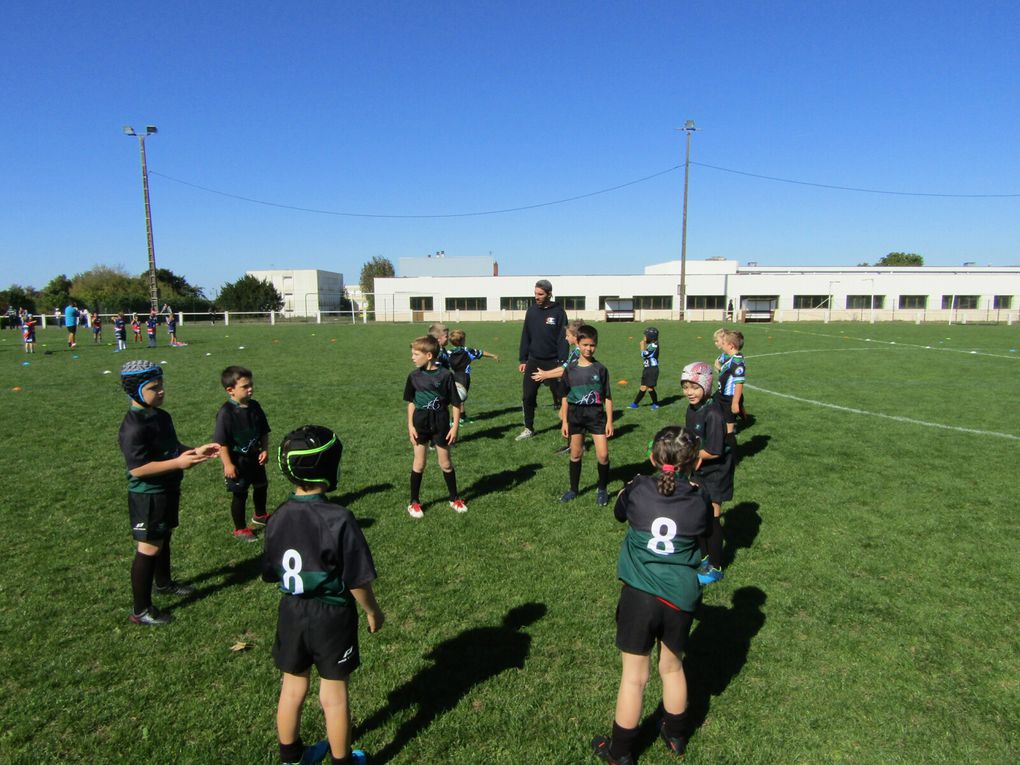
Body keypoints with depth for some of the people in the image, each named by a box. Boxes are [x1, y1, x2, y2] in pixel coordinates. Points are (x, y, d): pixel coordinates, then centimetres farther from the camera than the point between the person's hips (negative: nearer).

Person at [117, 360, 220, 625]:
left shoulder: (161, 416, 4)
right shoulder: (134, 427, -24)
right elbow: (137, 468, -27)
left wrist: (195, 451, -1)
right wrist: (178, 463, -31)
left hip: (168, 490, 9)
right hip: (147, 496, -9)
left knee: (164, 538, 25)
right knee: (149, 548, 1)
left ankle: (164, 583, 47)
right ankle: (141, 610, 14)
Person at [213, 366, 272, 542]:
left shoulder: (254, 407, -3)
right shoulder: (226, 412, -22)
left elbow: (264, 431, 8)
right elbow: (221, 442, -21)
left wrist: (265, 449, -2)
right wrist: (227, 464, -21)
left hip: (255, 457, 7)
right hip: (236, 461, -7)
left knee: (261, 486, 22)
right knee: (239, 494, 6)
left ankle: (260, 515, 48)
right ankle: (240, 529, 25)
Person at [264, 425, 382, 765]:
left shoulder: (278, 518, -9)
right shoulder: (339, 519, -26)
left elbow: (271, 573, 2)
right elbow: (357, 581, -20)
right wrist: (373, 611, -2)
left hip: (292, 613, 5)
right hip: (333, 616, -5)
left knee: (292, 688, 23)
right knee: (334, 696, 14)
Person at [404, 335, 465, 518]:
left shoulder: (445, 375, -13)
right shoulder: (414, 376, -3)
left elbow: (455, 403, -7)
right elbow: (411, 402, 7)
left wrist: (455, 427, -8)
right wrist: (410, 425, 1)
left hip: (441, 424, -2)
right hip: (420, 424, 2)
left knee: (445, 463, 10)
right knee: (419, 463, 9)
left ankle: (455, 499, 27)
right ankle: (414, 502, 21)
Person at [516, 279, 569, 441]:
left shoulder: (558, 311, -7)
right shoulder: (531, 310, 5)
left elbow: (563, 339, -9)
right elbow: (525, 336, 9)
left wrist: (562, 363, -14)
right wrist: (522, 360, 6)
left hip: (553, 362, -4)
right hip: (533, 361, 4)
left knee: (560, 396, 4)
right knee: (527, 397, 4)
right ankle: (529, 429, 18)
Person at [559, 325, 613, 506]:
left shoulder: (600, 369, -4)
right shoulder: (570, 368, 0)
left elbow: (607, 397, -1)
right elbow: (565, 396, 5)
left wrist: (609, 421, -4)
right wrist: (564, 421, 3)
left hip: (596, 414, -2)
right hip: (575, 414, 2)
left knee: (603, 455, -5)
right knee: (575, 454, 12)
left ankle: (602, 490, 15)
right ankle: (573, 489, 27)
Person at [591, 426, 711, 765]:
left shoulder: (637, 489, -10)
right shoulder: (699, 501, -6)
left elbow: (619, 514, 11)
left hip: (639, 595, -2)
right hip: (681, 598, 2)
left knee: (634, 676, 11)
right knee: (672, 667, 25)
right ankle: (676, 736, 47)